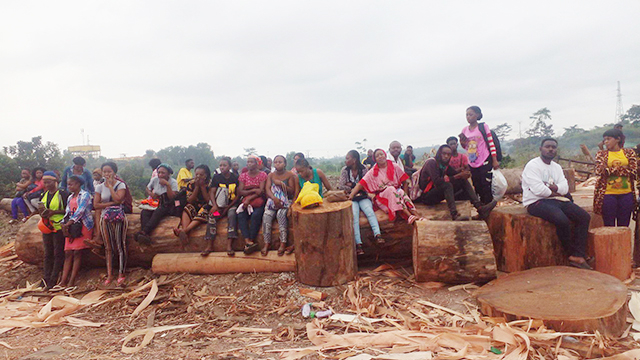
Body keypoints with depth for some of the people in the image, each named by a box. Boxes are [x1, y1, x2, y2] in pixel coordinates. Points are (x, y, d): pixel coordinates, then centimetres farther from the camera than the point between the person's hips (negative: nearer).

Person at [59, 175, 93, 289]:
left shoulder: (85, 194, -2)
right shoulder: (70, 197, 20)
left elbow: (80, 211, -13)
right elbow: (67, 212, 14)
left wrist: (68, 223, -18)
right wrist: (64, 225, -4)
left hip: (83, 226, -7)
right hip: (71, 227, 7)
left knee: (77, 253, -8)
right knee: (68, 253, 0)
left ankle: (71, 282, -8)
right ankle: (63, 281, -2)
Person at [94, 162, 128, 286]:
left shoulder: (120, 185, 2)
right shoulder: (100, 187, 11)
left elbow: (118, 199, -15)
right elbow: (96, 205, 3)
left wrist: (110, 185, -7)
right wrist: (111, 203, -8)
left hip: (119, 216, -3)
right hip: (105, 217, 3)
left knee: (120, 245, -7)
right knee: (108, 247, 2)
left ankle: (121, 274, -4)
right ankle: (109, 274, 6)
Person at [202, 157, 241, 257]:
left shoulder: (235, 178, 1)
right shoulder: (216, 177, 8)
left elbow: (238, 195, -2)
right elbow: (211, 192, 2)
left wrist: (228, 207, -12)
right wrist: (215, 205, -16)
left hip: (232, 204, -2)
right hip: (219, 205, 2)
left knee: (232, 214, -32)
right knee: (212, 215, -25)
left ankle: (229, 245, -37)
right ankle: (210, 246, -24)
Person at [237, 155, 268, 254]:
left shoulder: (262, 175, 3)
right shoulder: (243, 175, 13)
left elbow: (261, 191, -7)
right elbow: (240, 192, 2)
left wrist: (249, 199, -19)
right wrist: (253, 190, -12)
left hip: (258, 201, -3)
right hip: (246, 201, 3)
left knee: (256, 215, -33)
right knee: (240, 215, -27)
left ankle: (250, 242, -30)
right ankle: (248, 241, -37)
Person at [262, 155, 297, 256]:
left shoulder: (290, 175, 5)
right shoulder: (271, 175, 12)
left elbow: (292, 191, 0)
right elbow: (267, 189, -1)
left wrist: (281, 183, -14)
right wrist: (274, 198, -20)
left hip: (286, 201, -2)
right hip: (272, 200, 2)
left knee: (281, 214, -33)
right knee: (266, 215, -26)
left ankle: (283, 243, -29)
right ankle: (266, 243, -20)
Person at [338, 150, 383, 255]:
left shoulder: (363, 169, 2)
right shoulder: (344, 170, 4)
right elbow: (341, 186, -3)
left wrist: (351, 185, -5)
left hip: (363, 197, 1)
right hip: (351, 198, -1)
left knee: (369, 210, -30)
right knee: (354, 215, -29)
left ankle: (377, 235, -41)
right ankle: (358, 243, -37)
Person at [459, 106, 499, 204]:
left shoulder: (483, 127, -6)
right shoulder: (465, 130, 6)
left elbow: (491, 144, -6)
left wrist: (495, 161, -10)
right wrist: (462, 141, -7)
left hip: (484, 162, -5)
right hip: (472, 164, 5)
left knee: (486, 188, -4)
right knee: (477, 188, 12)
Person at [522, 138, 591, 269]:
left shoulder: (557, 167, 18)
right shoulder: (532, 165, -6)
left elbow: (565, 188, 4)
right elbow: (538, 190, -18)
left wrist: (551, 187, -14)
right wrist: (556, 192, -3)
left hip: (556, 200, 8)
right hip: (537, 202, -8)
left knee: (584, 217, -9)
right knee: (562, 220, -32)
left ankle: (578, 257, -13)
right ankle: (573, 252, -8)